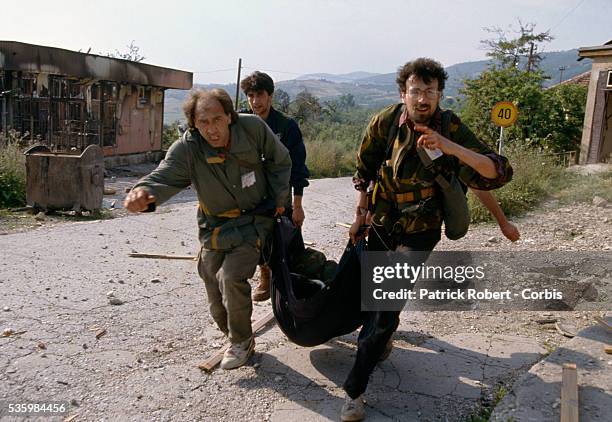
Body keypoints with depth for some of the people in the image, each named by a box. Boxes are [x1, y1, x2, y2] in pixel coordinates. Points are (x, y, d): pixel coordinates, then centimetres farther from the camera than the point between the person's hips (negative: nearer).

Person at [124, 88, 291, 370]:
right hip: (214, 227, 3)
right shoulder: (186, 149, -21)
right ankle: (237, 338, 39)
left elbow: (279, 161, -3)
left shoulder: (253, 128, -20)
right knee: (216, 301, 9)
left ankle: (241, 341, 4)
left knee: (231, 277, -22)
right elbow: (163, 176, -38)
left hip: (252, 221, -2)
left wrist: (278, 198, -2)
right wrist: (144, 192, -60)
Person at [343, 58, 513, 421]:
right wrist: (360, 215, 7)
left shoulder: (452, 129, -17)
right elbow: (364, 170, 3)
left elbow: (500, 173, -26)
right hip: (382, 223, 3)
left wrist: (451, 147, -40)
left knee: (389, 302, -9)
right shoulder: (385, 122, -13)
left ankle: (355, 388, 3)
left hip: (419, 231, -3)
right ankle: (382, 340, 50)